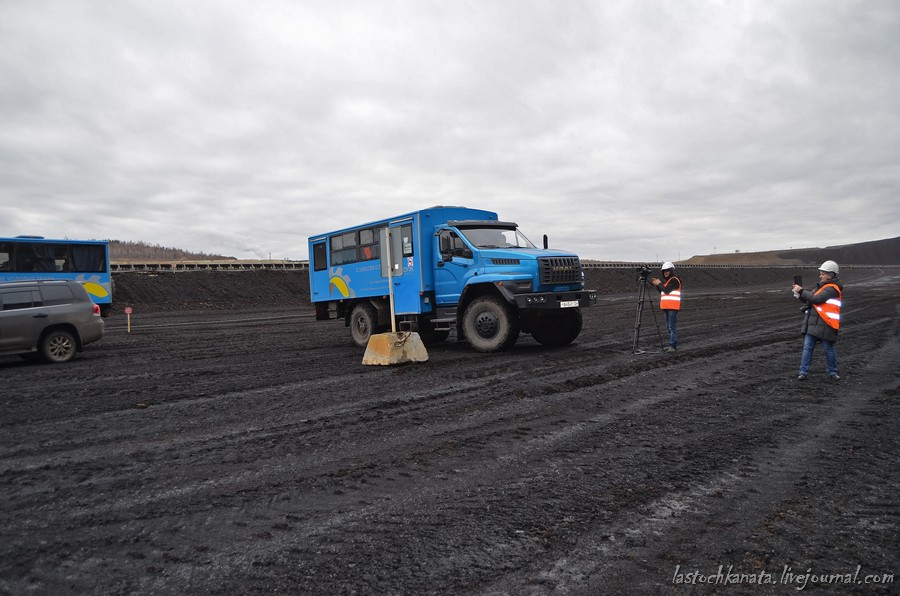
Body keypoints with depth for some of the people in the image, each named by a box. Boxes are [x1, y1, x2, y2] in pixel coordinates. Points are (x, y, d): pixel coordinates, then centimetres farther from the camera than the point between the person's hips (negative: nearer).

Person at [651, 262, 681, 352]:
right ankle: (674, 344, 17)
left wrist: (659, 284, -6)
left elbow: (666, 290, -18)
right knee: (668, 327, 11)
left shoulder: (675, 280, -8)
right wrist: (656, 285, 10)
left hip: (672, 307, -9)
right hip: (666, 307, 9)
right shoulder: (667, 281, 20)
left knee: (671, 326, -11)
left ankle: (673, 345, -11)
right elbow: (662, 292, 21)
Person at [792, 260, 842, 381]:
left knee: (828, 349, 5)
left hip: (825, 324, -8)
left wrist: (802, 291, -14)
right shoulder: (821, 286, 16)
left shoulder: (832, 288, -10)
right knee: (807, 347, 3)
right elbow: (808, 299, 18)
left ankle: (832, 372, 20)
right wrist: (799, 293, 2)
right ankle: (803, 372, 4)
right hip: (812, 322, 8)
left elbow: (817, 299, -20)